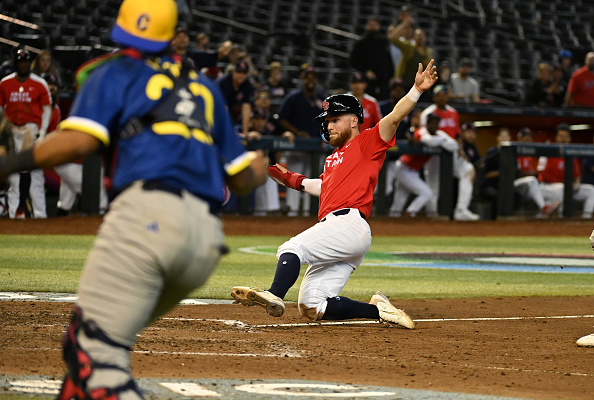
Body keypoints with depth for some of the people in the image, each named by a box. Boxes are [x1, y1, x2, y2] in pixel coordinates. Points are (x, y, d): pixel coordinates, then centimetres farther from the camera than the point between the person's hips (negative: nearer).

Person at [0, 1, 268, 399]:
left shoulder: (114, 73, 14)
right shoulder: (204, 87, 29)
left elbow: (78, 142, -5)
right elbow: (243, 180, 30)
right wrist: (260, 169, 53)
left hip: (148, 215, -6)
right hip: (208, 240, 6)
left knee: (94, 350, -11)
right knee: (102, 337, 19)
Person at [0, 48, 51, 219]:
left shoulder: (39, 84, -2)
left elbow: (47, 109, 2)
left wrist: (42, 132, -7)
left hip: (32, 128, -2)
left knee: (36, 171, -6)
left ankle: (40, 213, -4)